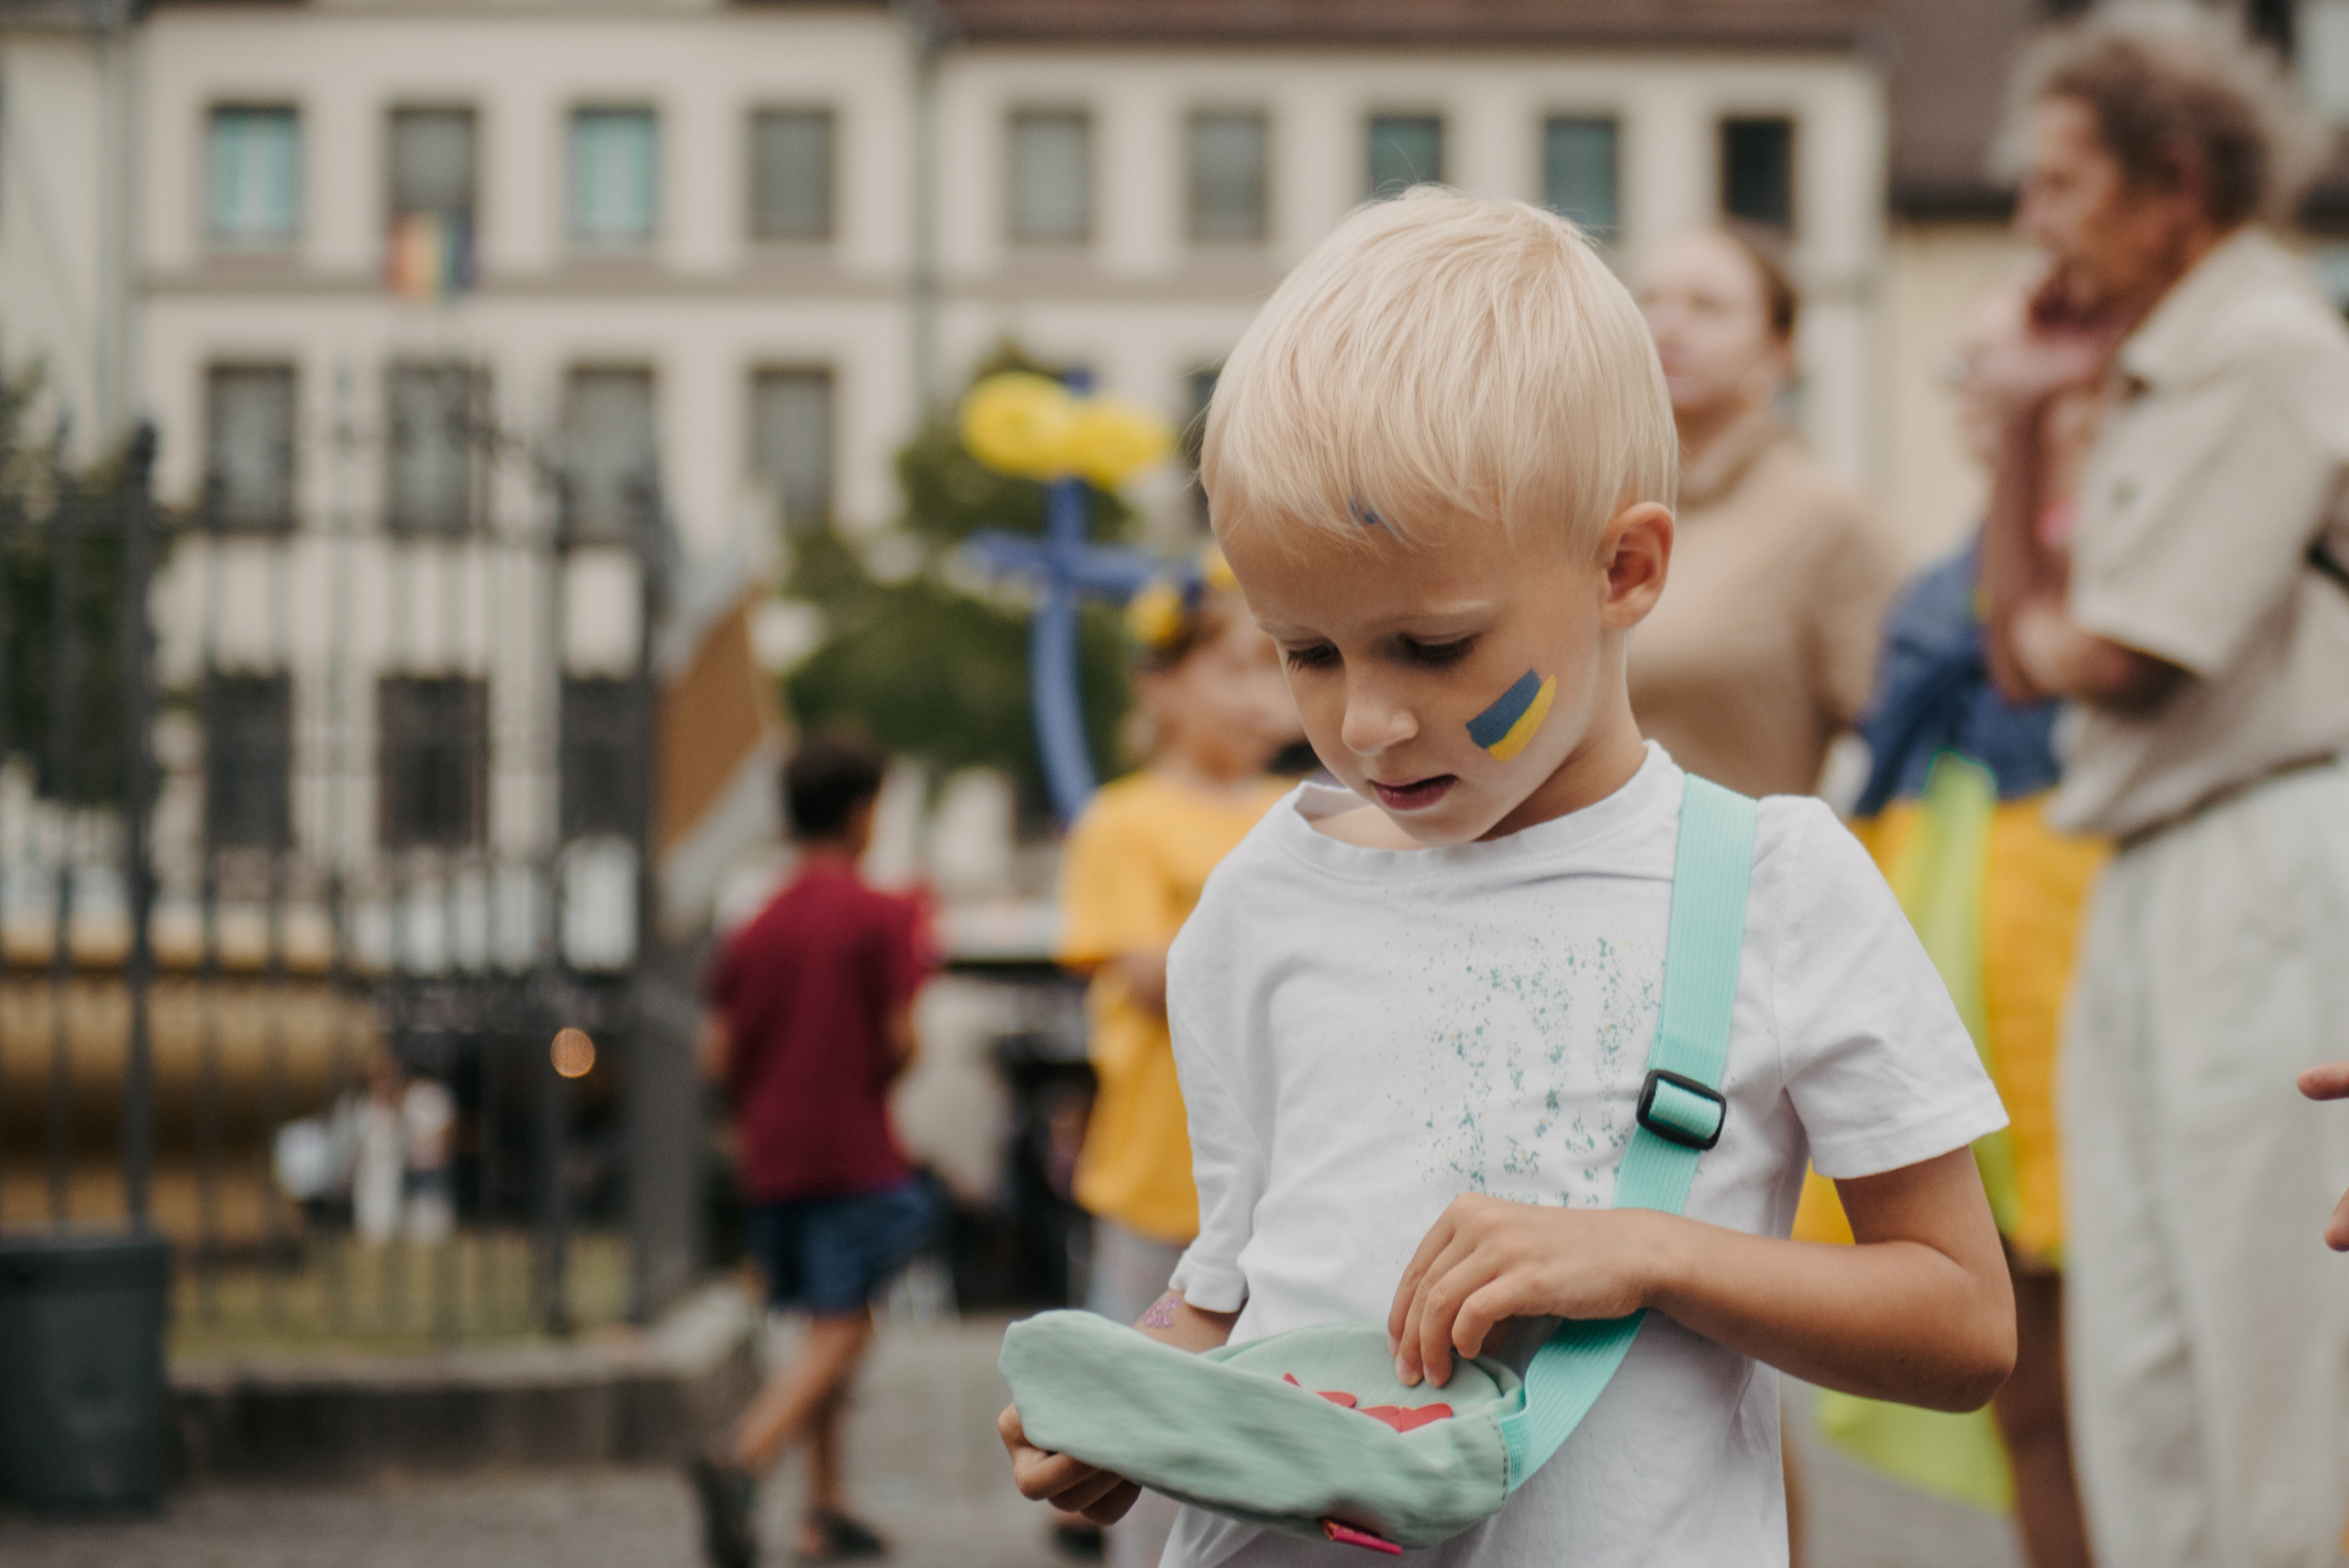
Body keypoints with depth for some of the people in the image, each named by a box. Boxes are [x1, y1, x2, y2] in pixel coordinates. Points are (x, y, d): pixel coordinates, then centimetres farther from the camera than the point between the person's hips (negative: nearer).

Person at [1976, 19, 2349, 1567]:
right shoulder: (2152, 373, 19)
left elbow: (2113, 657, -15)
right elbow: (2027, 654, 18)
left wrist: (2043, 626, 8)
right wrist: (2021, 423, 12)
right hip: (2152, 892, 10)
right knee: (2139, 1364, 10)